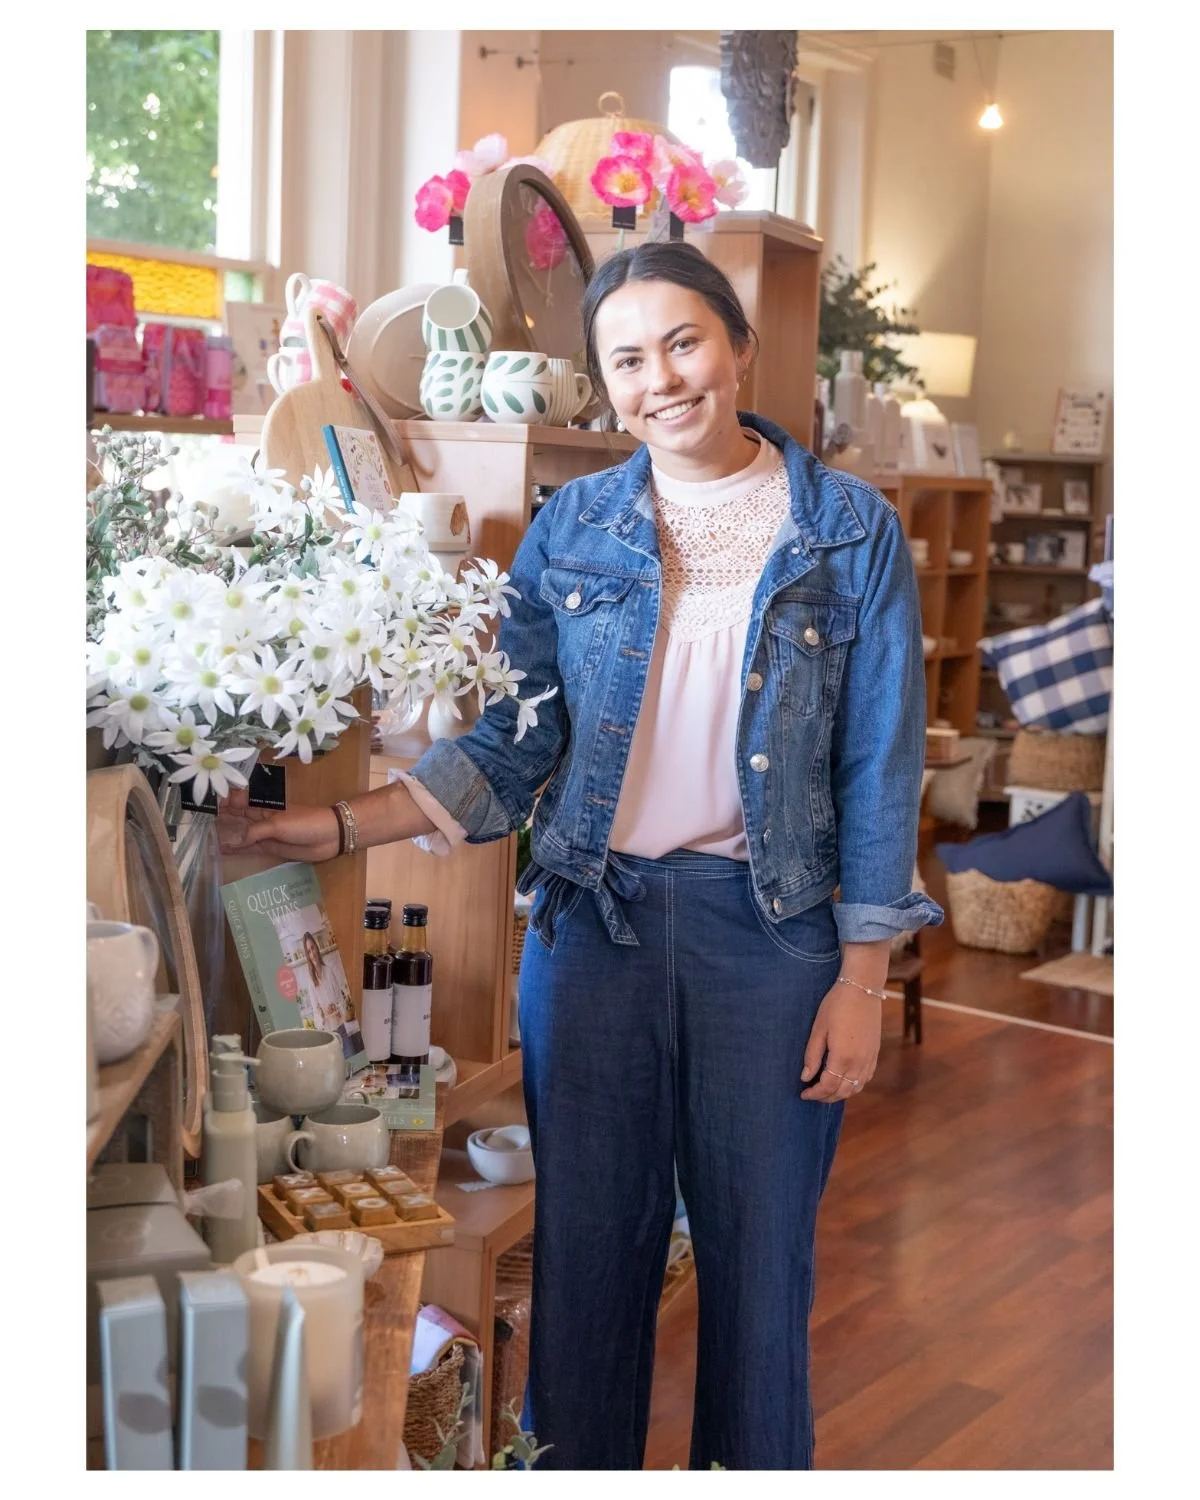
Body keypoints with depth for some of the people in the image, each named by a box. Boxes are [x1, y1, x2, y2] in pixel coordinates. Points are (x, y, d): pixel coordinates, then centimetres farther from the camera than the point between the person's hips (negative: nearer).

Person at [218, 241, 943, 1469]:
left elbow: (880, 767, -2)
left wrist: (861, 979, -5)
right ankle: (575, 1466, 30)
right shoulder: (572, 527, 3)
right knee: (586, 1238, 10)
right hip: (594, 919, 2)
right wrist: (337, 827, -12)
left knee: (758, 1244, 11)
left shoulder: (851, 530, -3)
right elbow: (513, 746, 0)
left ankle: (753, 1468, 33)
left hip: (769, 929, -1)